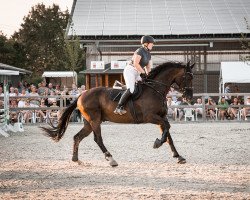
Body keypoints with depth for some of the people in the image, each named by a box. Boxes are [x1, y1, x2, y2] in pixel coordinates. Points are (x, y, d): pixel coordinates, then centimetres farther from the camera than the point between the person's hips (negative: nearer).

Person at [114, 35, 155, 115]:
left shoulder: (148, 54, 14)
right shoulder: (140, 51, -14)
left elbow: (148, 67, 15)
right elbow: (135, 63, -22)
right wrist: (143, 73, -18)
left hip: (137, 73, 10)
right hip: (130, 70, -10)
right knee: (130, 90, -26)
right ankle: (119, 108, -27)